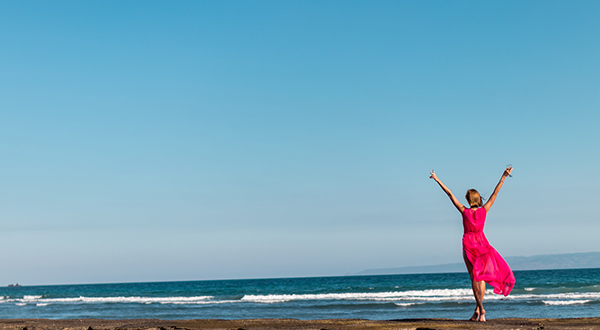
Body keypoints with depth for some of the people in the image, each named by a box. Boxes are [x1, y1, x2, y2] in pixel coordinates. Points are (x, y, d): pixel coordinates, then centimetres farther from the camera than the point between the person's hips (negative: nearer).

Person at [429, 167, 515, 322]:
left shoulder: (464, 211, -10)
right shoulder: (484, 210, -6)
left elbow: (449, 194, -8)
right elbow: (495, 193, -2)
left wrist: (437, 179, -4)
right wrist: (503, 177, 3)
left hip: (468, 245, -2)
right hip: (482, 244, 2)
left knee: (474, 278, 0)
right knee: (481, 277, 10)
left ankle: (481, 309, -14)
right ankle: (477, 310, 5)